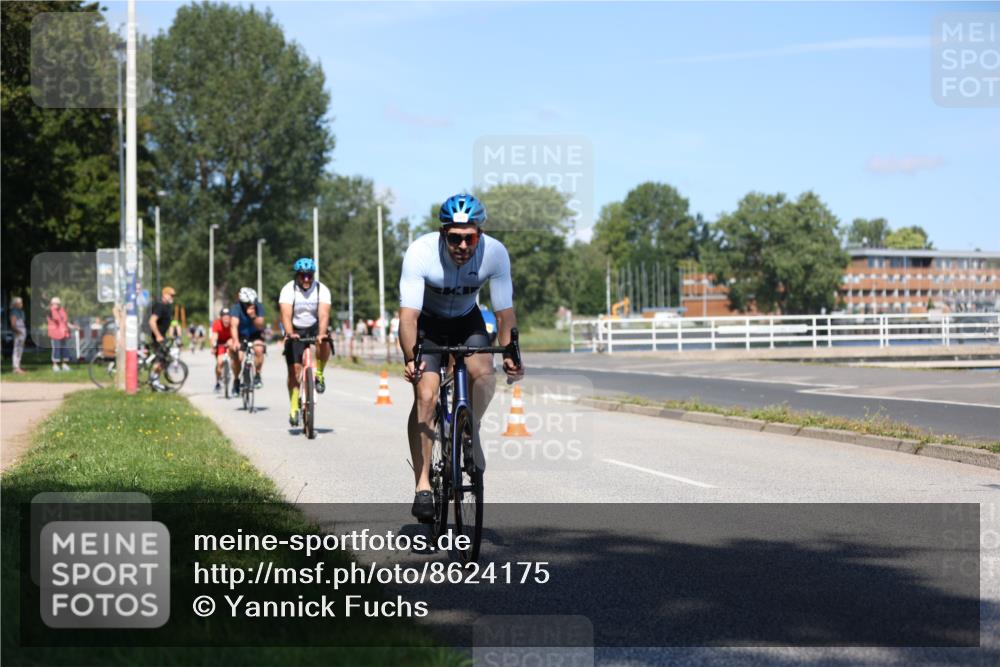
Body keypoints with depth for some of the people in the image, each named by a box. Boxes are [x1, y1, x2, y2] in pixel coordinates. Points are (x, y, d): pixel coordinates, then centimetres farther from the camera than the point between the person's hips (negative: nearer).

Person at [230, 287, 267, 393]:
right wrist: (235, 341, -51)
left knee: (259, 349, -30)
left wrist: (253, 316, -40)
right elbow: (234, 326, -36)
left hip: (255, 335, 1)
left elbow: (260, 326, -21)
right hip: (241, 336, 0)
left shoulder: (259, 307, -18)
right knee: (238, 356, -22)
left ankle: (257, 375, -11)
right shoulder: (236, 308, -23)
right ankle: (236, 380, 5)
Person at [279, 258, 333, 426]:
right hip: (295, 331, 0)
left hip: (315, 328, 0)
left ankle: (318, 374, -7)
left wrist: (321, 334, -46)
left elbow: (324, 314, -28)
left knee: (325, 344, -33)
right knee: (294, 368, -10)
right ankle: (294, 408, 1)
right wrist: (289, 333, -48)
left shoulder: (322, 289, -15)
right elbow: (286, 314, -30)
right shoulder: (288, 290, -17)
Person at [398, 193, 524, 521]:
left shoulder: (495, 253, -25)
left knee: (484, 373, -26)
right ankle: (422, 485, -15)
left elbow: (505, 312, -18)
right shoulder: (420, 253, -32)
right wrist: (411, 358, -50)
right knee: (425, 395, -20)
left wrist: (510, 354, -32)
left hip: (466, 320, 2)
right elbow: (408, 315, -35)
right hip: (427, 322, -2)